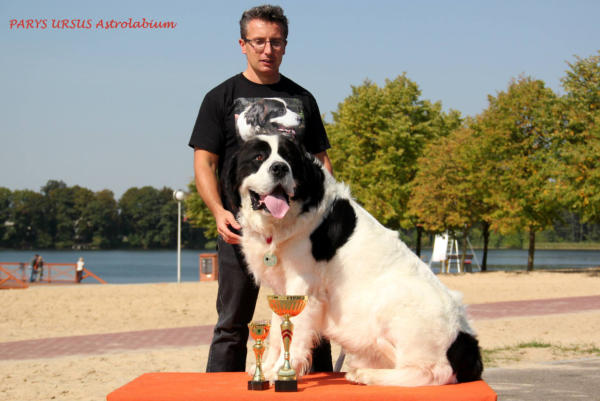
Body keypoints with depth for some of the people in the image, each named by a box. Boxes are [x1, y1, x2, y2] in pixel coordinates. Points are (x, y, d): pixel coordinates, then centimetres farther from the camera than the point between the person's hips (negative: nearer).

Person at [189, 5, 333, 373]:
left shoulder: (302, 99, 16)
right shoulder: (222, 98, 7)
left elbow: (321, 160, 18)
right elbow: (204, 163, 1)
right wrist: (219, 210, -15)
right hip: (242, 228, -2)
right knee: (233, 325, 1)